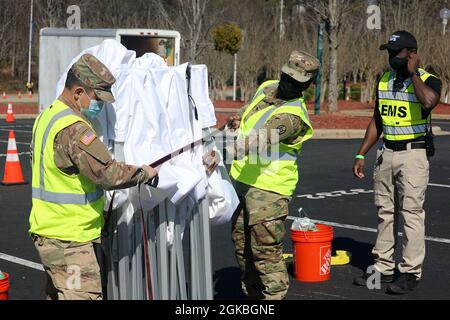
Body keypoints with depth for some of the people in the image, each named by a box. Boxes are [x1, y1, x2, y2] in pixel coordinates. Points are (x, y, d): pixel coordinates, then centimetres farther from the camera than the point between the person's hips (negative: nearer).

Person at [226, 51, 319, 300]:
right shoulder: (267, 87, 6)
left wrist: (225, 152, -51)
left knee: (266, 249, -8)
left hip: (268, 188, -9)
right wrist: (238, 119, 5)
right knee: (241, 243, 16)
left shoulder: (293, 115, -21)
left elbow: (259, 141, -37)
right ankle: (252, 294, 29)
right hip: (240, 179, 9)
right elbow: (250, 110, 28)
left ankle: (274, 296, 3)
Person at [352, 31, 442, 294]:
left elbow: (429, 102, -34)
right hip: (386, 153, 6)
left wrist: (413, 73, -20)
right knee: (385, 212, 10)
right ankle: (383, 267, 18)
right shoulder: (384, 80, 10)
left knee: (412, 212, -6)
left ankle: (411, 272, 0)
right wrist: (361, 155, 15)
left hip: (414, 154, -6)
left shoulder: (427, 80, -8)